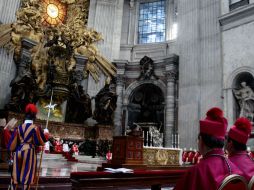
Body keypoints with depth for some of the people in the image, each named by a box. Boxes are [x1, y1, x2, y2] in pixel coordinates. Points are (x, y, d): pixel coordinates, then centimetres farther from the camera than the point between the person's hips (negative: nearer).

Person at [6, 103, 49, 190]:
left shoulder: (18, 128, 3)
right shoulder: (36, 128, -8)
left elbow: (12, 142, 5)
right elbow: (44, 140, 3)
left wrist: (13, 150, 19)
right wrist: (46, 133, 22)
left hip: (18, 151, 4)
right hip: (29, 152, -4)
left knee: (16, 173, 14)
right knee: (27, 174, 3)